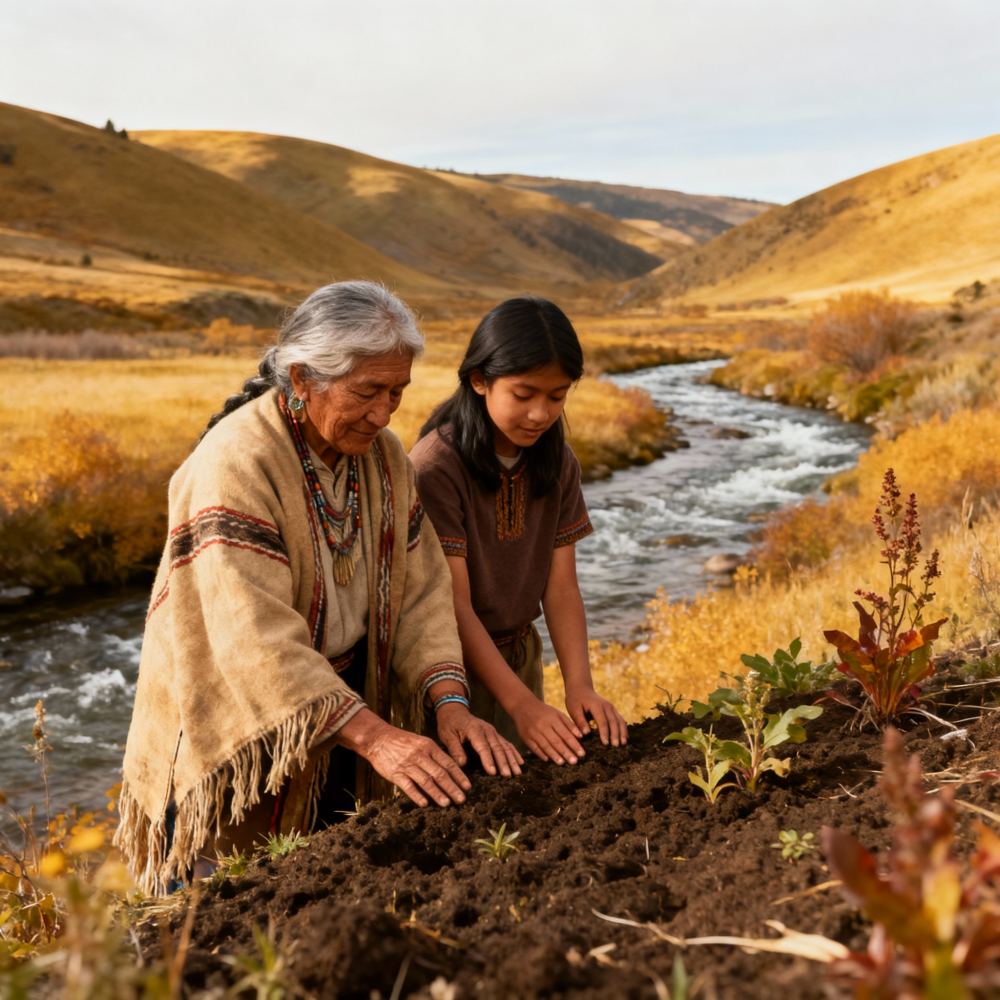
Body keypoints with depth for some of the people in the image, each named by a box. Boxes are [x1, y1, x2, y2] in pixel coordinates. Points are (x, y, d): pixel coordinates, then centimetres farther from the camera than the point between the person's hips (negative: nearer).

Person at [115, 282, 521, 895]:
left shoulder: (384, 456, -1)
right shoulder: (235, 464, -25)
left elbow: (420, 591, -3)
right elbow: (254, 637, -33)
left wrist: (449, 701, -19)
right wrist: (373, 735, -38)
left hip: (336, 718, 6)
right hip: (236, 744, -6)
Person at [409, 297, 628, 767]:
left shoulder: (557, 463, -3)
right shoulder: (435, 466, -22)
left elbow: (560, 586, -6)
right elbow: (454, 603, -23)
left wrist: (579, 685, -20)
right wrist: (521, 703, -29)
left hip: (518, 654, 6)